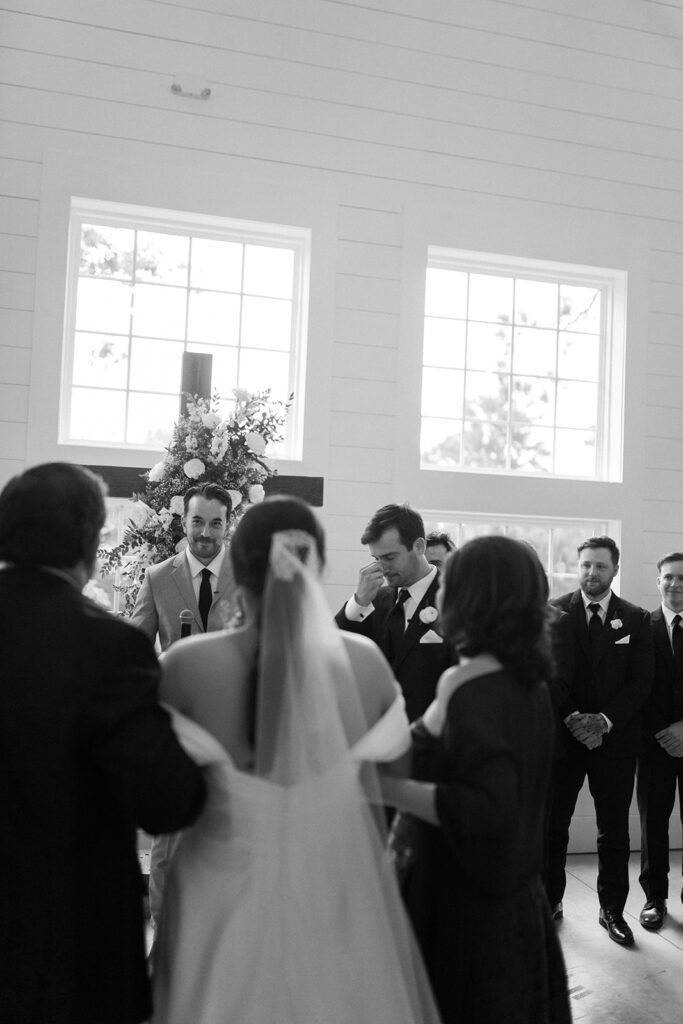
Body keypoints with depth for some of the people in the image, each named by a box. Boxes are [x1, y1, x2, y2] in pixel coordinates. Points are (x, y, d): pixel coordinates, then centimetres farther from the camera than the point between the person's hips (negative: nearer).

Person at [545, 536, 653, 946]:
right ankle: (550, 900, 22)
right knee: (552, 823, 6)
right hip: (562, 733, -1)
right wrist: (571, 718, -14)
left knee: (614, 830, 9)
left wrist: (604, 720, -13)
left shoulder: (636, 619, 3)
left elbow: (641, 681, -1)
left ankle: (613, 909, 23)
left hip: (615, 738, 1)